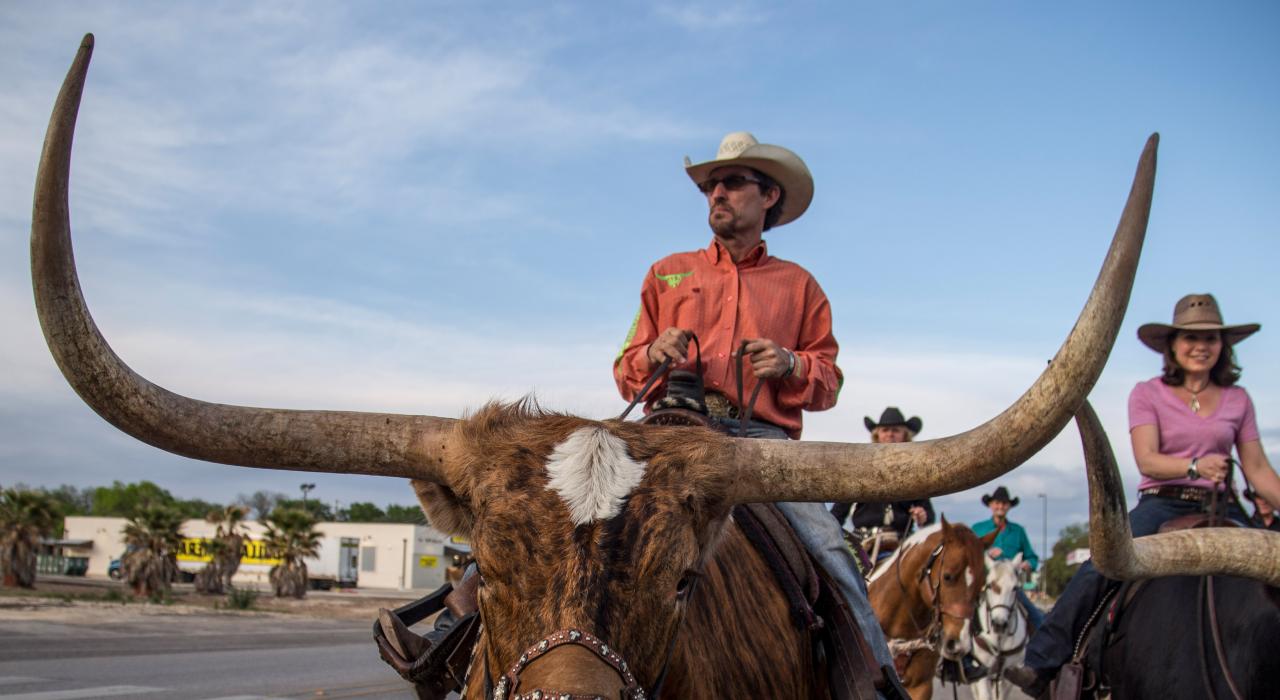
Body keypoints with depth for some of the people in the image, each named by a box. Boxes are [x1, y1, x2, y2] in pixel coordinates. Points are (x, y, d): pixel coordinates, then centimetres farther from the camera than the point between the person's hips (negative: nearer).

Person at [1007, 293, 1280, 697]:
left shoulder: (1237, 400, 13)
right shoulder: (1148, 395, 5)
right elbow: (1147, 460, -8)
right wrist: (1195, 466, -27)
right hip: (1161, 504, -3)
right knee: (1098, 570, -24)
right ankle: (1042, 664, -21)